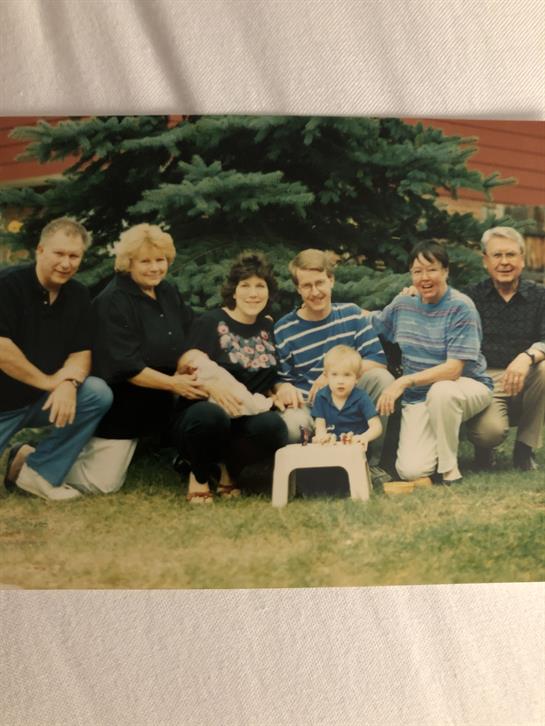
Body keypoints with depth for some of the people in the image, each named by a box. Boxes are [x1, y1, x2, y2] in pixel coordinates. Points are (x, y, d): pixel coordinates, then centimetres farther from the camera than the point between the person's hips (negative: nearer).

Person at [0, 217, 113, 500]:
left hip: (42, 400, 5)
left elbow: (81, 352, -1)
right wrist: (49, 381, -19)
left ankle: (38, 469, -8)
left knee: (99, 394, -20)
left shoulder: (78, 296, 1)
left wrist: (68, 383, -23)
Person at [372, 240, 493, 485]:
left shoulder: (461, 307, -14)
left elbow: (454, 368, -21)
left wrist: (405, 380, -29)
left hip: (467, 386, -3)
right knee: (411, 471, -20)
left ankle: (449, 467, -17)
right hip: (418, 398, 3)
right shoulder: (403, 303, 3)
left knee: (440, 391, -41)